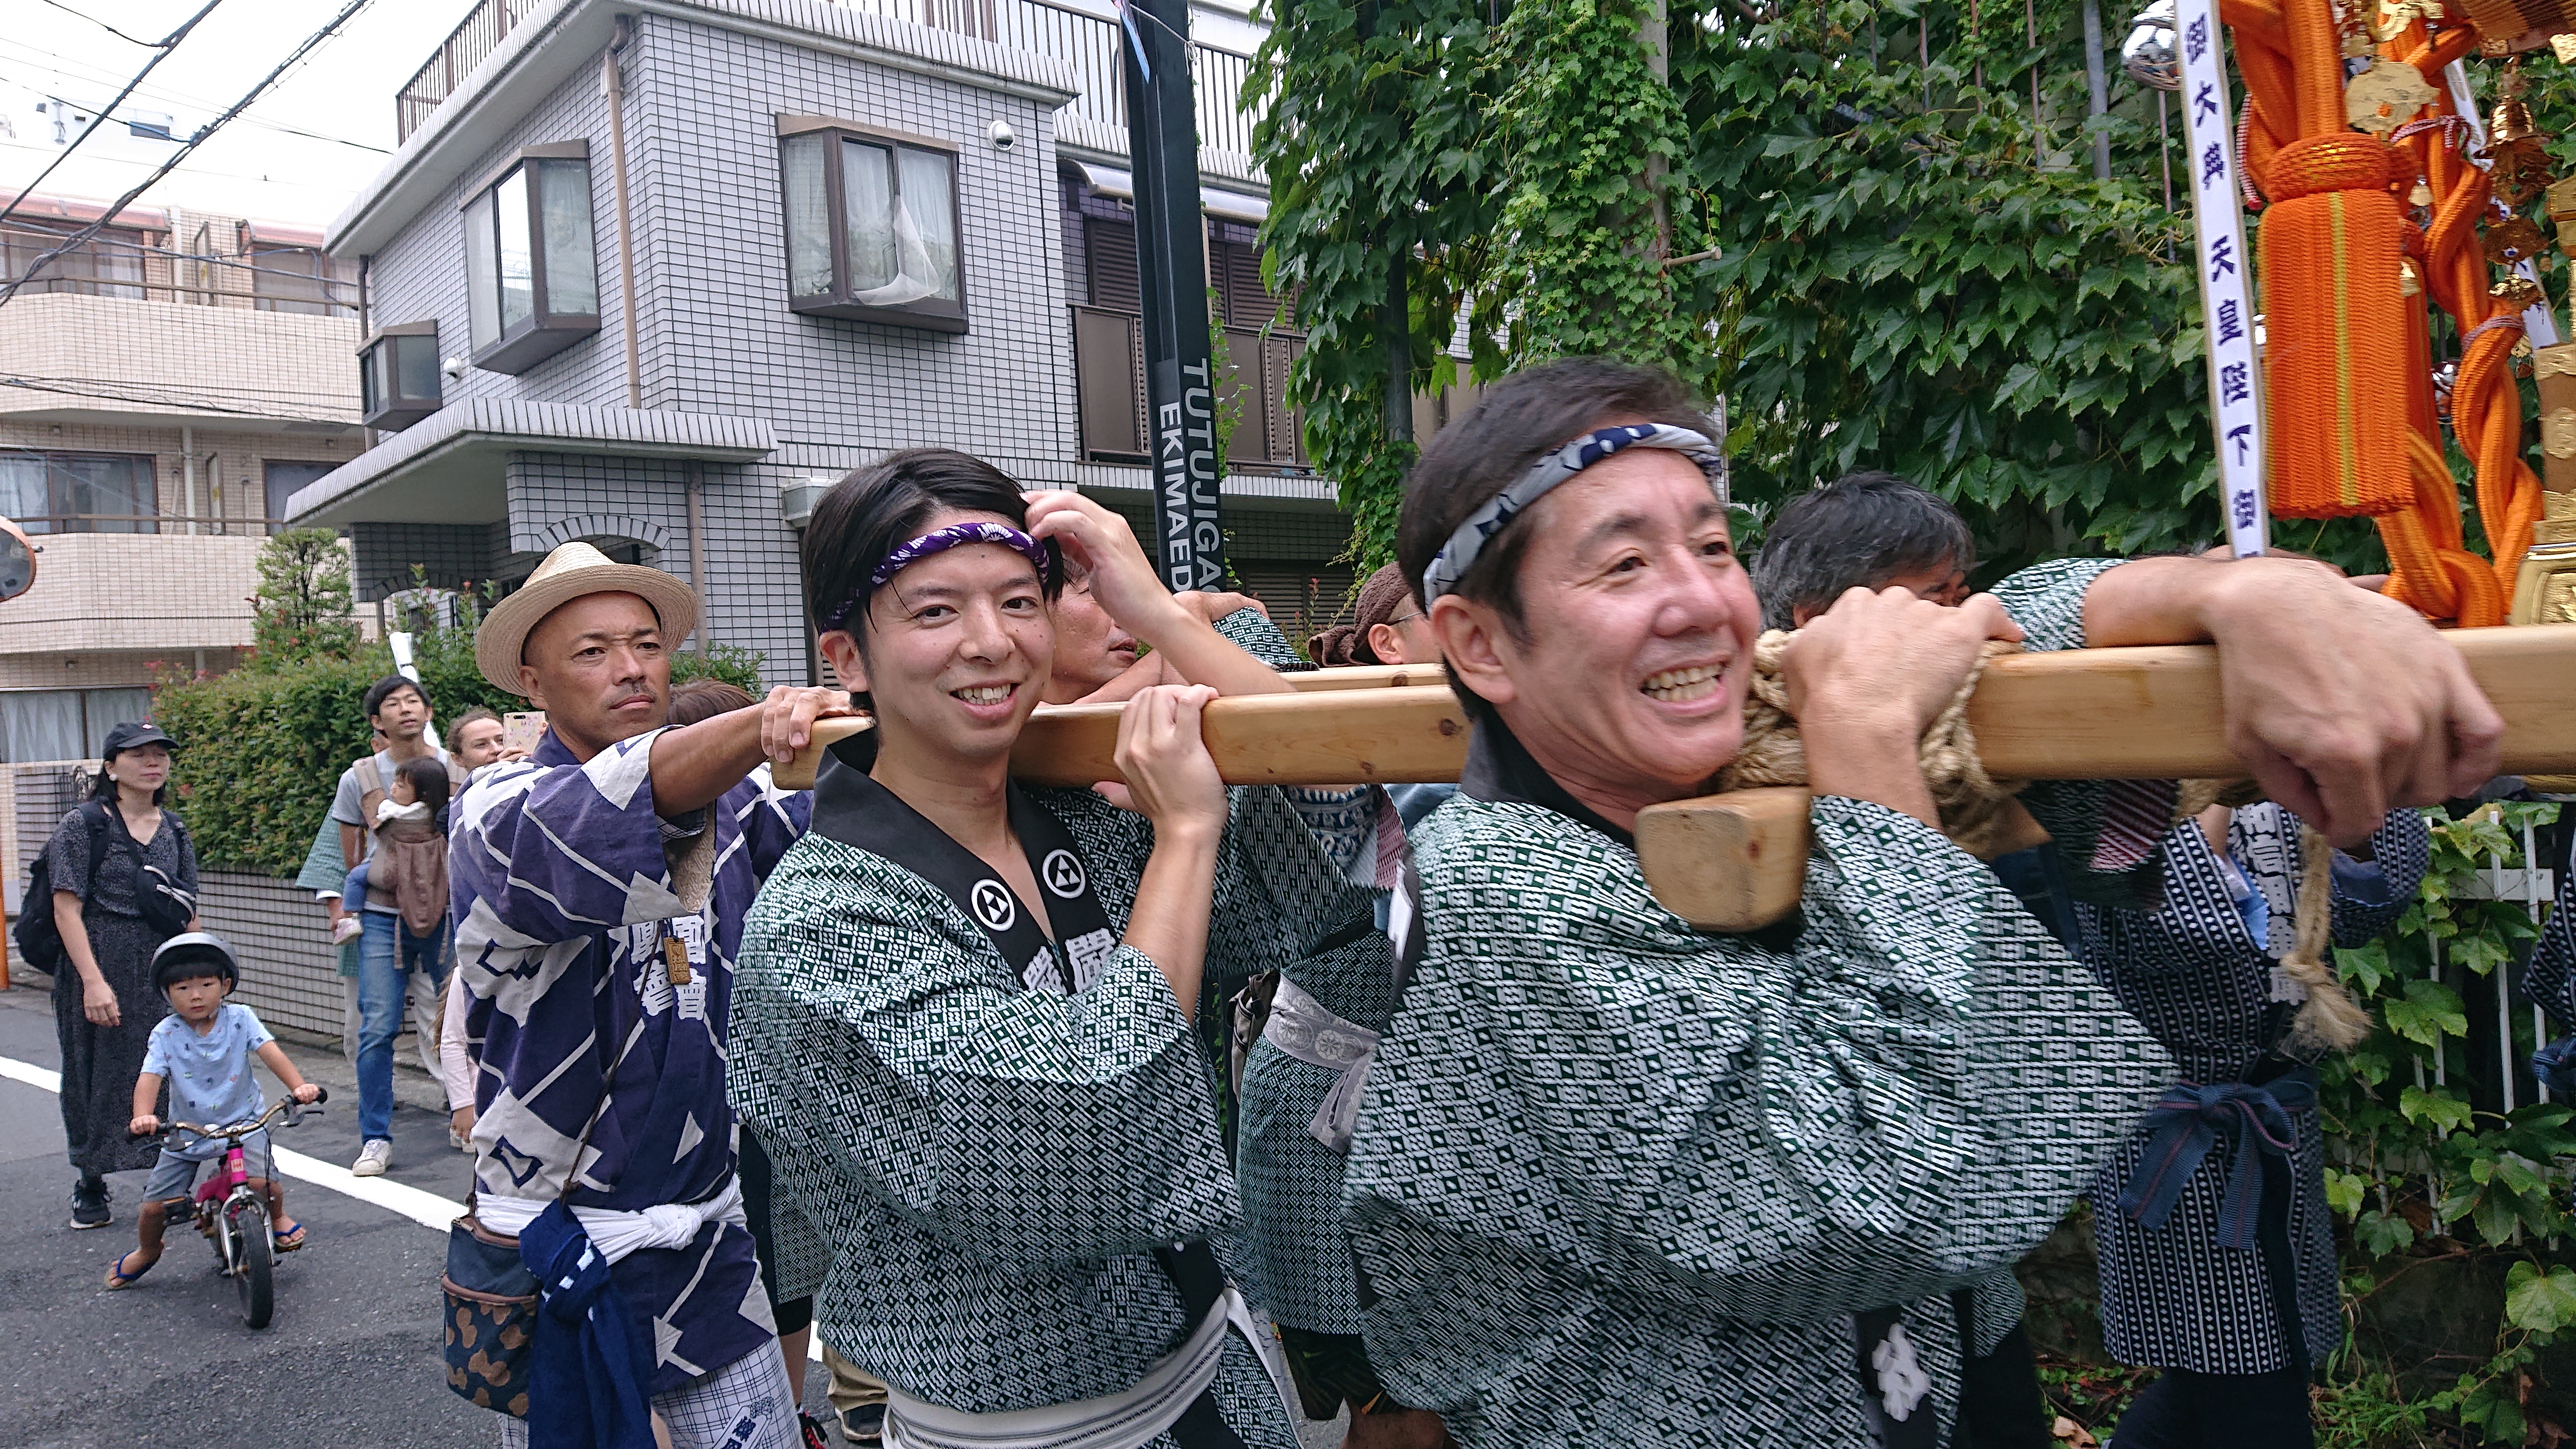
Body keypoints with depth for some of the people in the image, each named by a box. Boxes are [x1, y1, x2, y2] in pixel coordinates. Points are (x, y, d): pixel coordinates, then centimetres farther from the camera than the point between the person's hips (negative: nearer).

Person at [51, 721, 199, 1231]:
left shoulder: (175, 832, 11)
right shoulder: (83, 825, -4)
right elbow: (67, 908, -9)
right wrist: (93, 981, -16)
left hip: (165, 978, 3)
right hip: (98, 975, -3)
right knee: (96, 1079, 7)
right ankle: (90, 1186, 25)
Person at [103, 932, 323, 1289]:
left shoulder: (240, 1018, -7)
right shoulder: (165, 1034, -6)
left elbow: (270, 1053, -18)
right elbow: (150, 1078, -17)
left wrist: (299, 1086, -34)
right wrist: (143, 1116, -37)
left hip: (242, 1122, -2)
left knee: (261, 1182, -24)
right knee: (155, 1206, -1)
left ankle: (278, 1217, 11)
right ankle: (147, 1252, 34)